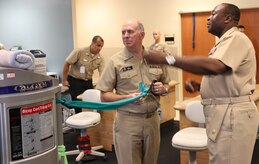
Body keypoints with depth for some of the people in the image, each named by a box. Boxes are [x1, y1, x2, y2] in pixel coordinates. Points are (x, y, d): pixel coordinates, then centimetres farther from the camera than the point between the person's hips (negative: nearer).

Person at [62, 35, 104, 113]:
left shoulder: (100, 58, -5)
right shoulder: (79, 52, -19)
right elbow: (67, 64, -13)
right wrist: (64, 80, -10)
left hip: (88, 82, 5)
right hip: (75, 81, -5)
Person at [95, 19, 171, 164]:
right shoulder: (115, 61, -5)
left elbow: (166, 85, 16)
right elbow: (104, 96, -6)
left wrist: (163, 89, -7)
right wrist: (127, 98, -21)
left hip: (152, 119, 3)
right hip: (127, 121, -3)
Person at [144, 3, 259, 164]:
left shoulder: (236, 38, -14)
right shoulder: (225, 42, 20)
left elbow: (213, 66, -31)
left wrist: (167, 59, -30)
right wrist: (199, 86, 4)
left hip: (232, 113, -10)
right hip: (223, 113, 10)